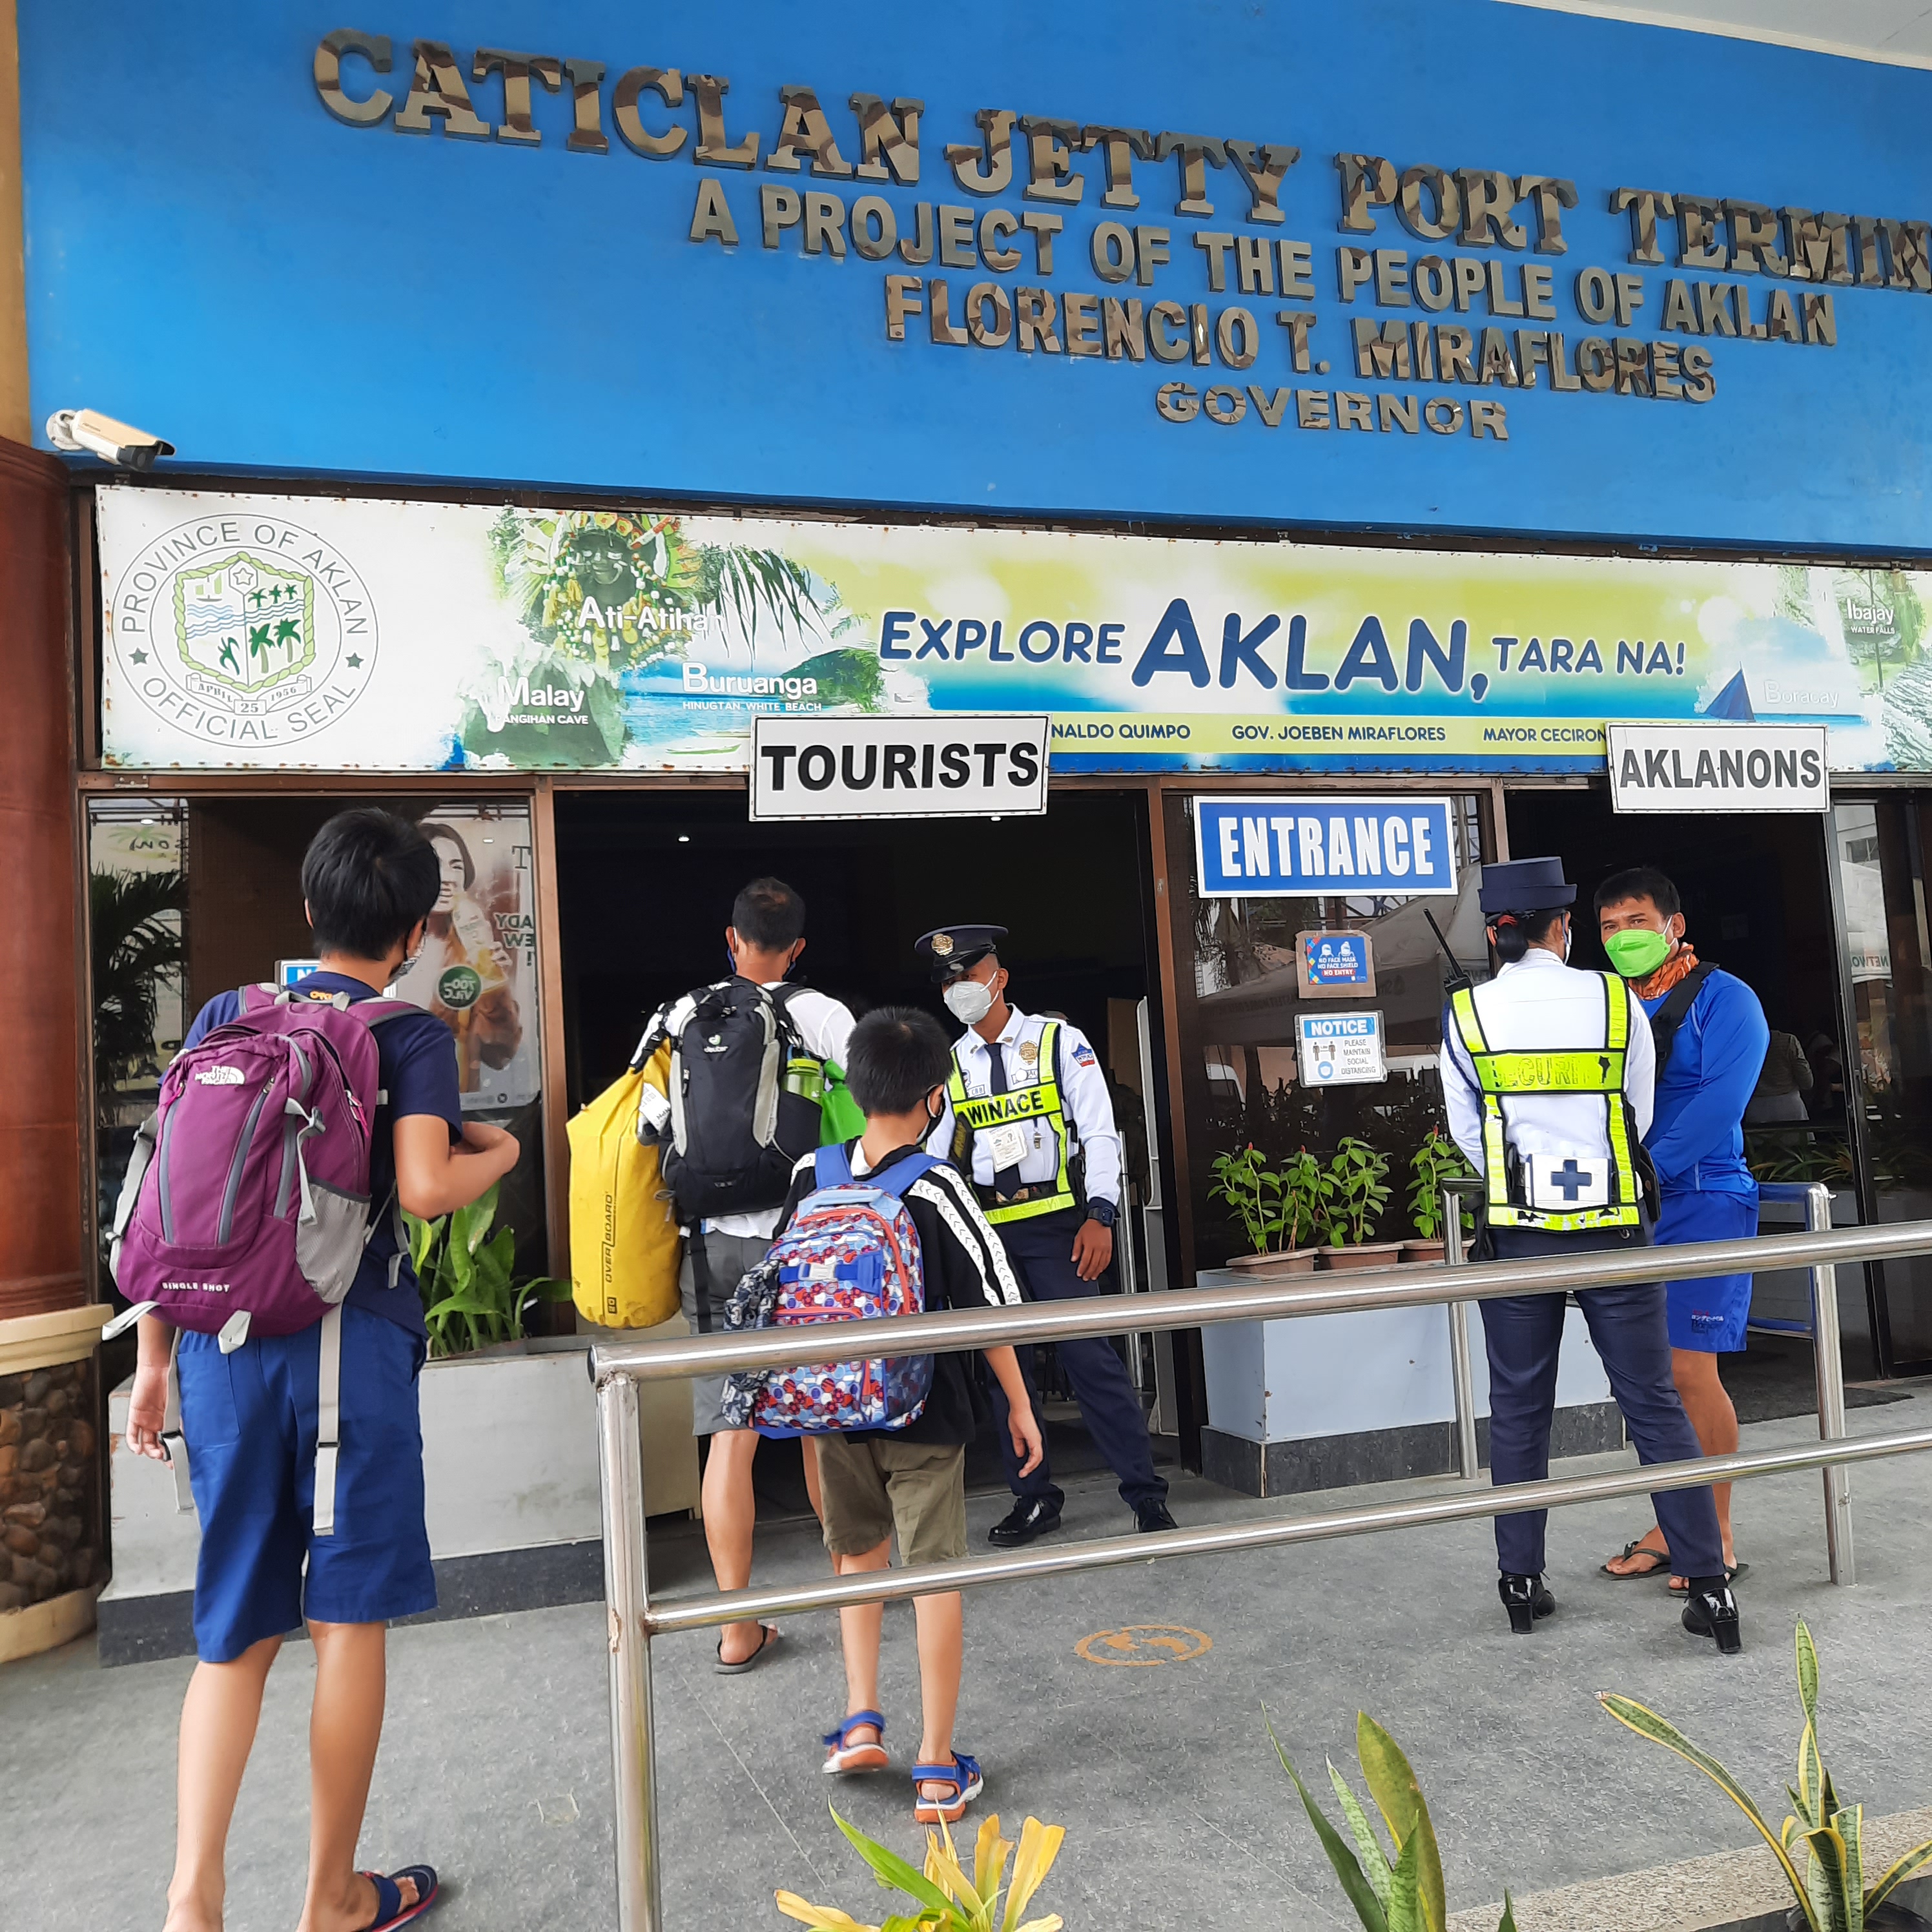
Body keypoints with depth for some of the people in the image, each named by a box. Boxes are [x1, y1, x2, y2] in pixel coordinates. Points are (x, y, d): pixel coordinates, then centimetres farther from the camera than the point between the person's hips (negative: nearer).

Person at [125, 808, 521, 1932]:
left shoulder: (225, 1018, 10)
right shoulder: (411, 1036, -3)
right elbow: (424, 1188, -17)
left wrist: (157, 1357, 13)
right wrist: (498, 1155, 4)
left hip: (223, 1343, 4)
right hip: (350, 1342, -4)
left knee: (236, 1631, 16)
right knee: (348, 1622, 9)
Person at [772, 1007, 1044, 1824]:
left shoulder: (811, 1176, -3)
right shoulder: (937, 1188, -16)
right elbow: (988, 1306, -12)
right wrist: (1019, 1403, 0)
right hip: (924, 1418, -4)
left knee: (859, 1554, 25)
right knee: (934, 1575, 7)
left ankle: (861, 1719, 23)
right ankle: (936, 1769, 15)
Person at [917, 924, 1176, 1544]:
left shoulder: (1059, 1040, 1)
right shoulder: (948, 1066, 10)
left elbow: (1098, 1132, -4)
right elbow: (932, 1154, 11)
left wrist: (1100, 1216, -14)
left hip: (1056, 1221, -4)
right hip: (984, 1230, 4)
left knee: (1088, 1353, -7)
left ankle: (1144, 1492, 5)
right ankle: (1033, 1497, 22)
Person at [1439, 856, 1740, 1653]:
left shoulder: (1467, 1013, -3)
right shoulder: (1616, 1001, -3)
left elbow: (1468, 1131, 4)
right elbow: (1638, 1116, 7)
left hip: (1517, 1235, 0)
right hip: (1613, 1230, 0)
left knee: (1518, 1409, 11)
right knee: (1654, 1404, 8)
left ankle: (1521, 1582, 18)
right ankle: (1710, 1587, 11)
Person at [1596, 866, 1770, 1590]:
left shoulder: (1723, 1000, -4)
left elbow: (1720, 1101, -15)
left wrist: (1645, 1170, -19)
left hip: (1702, 1201, -6)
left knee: (1690, 1369, -7)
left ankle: (1717, 1540, 7)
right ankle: (1670, 1529, 20)